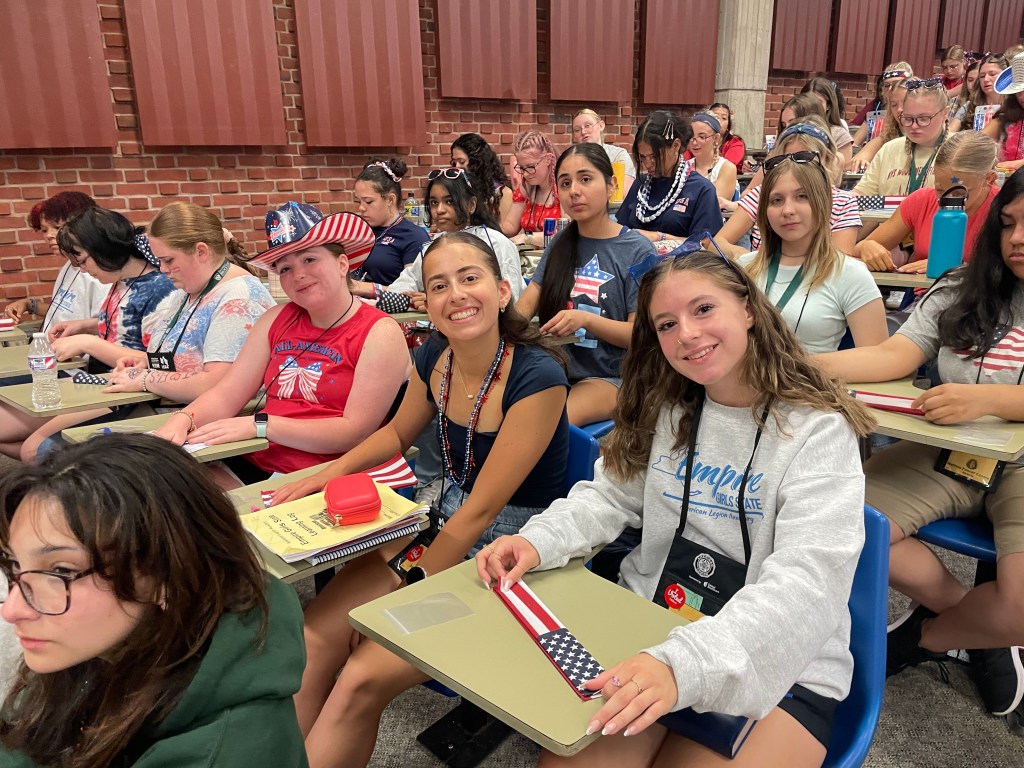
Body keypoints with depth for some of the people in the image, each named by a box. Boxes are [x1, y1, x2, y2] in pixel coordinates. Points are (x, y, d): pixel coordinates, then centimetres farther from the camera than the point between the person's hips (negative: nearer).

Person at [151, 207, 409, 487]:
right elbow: (224, 396, 10)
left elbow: (356, 433, -14)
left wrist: (259, 425, -19)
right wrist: (183, 419, -12)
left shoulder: (380, 334, -6)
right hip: (250, 464, 6)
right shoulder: (277, 320, 13)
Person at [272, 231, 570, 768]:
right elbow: (397, 433, 17)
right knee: (314, 635, -10)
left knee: (364, 677, -18)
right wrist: (322, 477, 4)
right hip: (444, 522, 6)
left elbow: (482, 509, -19)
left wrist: (413, 587, -13)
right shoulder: (434, 358, -3)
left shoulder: (538, 377, -22)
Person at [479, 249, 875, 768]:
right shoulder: (666, 410, 5)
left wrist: (681, 664, -37)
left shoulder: (818, 430, -13)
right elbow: (610, 497, 9)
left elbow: (805, 581, -24)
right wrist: (540, 540, -13)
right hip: (647, 623, 3)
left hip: (780, 665, -3)